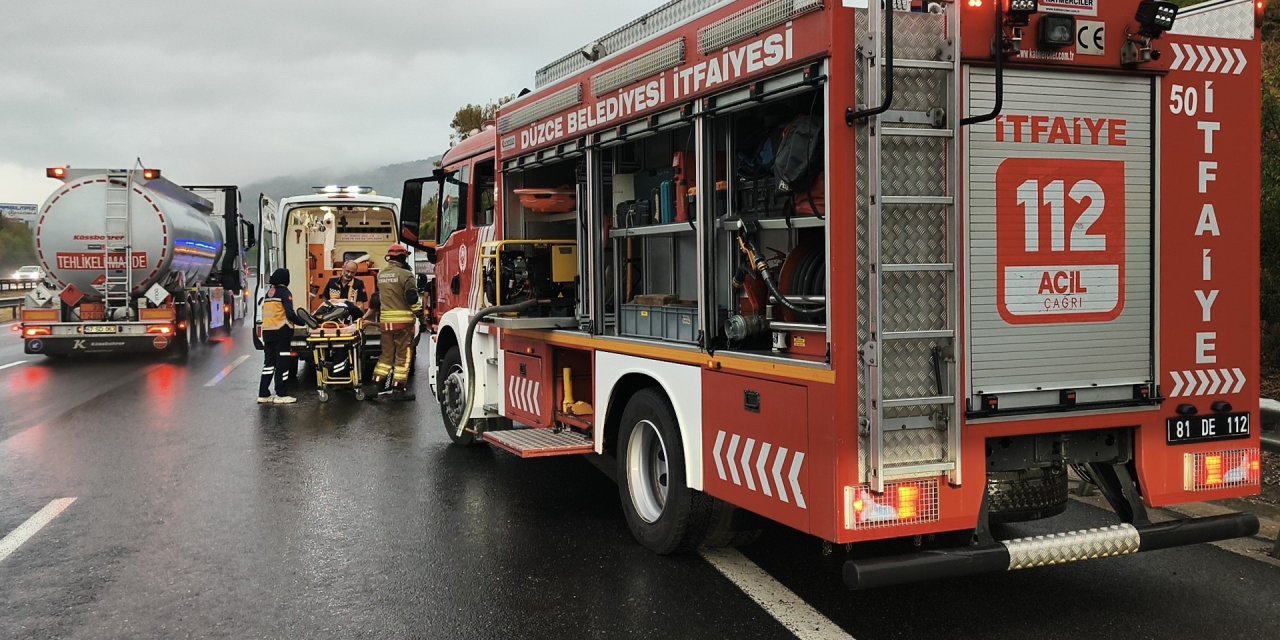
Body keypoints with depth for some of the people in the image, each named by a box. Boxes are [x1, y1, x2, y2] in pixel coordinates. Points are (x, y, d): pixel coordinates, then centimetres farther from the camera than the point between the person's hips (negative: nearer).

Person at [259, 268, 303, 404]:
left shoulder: (269, 292, 14)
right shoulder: (284, 292, -7)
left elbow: (267, 312, 16)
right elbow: (289, 313, -17)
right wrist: (302, 322, -8)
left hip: (267, 331, 7)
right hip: (281, 332, -7)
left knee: (269, 362, 10)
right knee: (283, 363, -2)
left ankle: (263, 394, 8)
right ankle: (281, 395, -1)